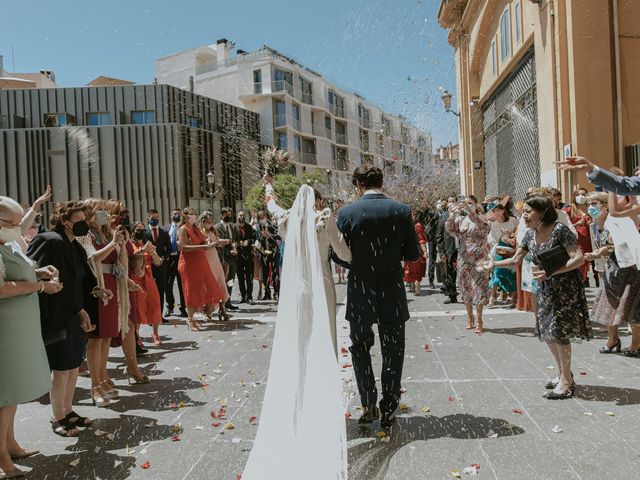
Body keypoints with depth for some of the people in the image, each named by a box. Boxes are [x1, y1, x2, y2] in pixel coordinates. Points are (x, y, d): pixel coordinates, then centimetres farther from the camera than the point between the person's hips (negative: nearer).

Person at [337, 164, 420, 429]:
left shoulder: (347, 212, -10)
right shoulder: (402, 210, -6)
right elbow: (413, 253, -1)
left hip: (360, 294, -1)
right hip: (393, 295, 1)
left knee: (360, 348, 19)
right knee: (392, 352, 14)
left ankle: (368, 405, 18)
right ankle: (388, 410, 22)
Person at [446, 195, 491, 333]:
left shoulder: (481, 218, -3)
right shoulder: (461, 219, 8)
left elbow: (482, 225, -25)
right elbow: (450, 229, -5)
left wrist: (470, 211, -37)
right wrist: (452, 216, -22)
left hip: (479, 257, -4)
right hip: (464, 256, 4)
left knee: (478, 286, -4)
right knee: (465, 286, 9)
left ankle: (478, 319, 2)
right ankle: (469, 317, 21)